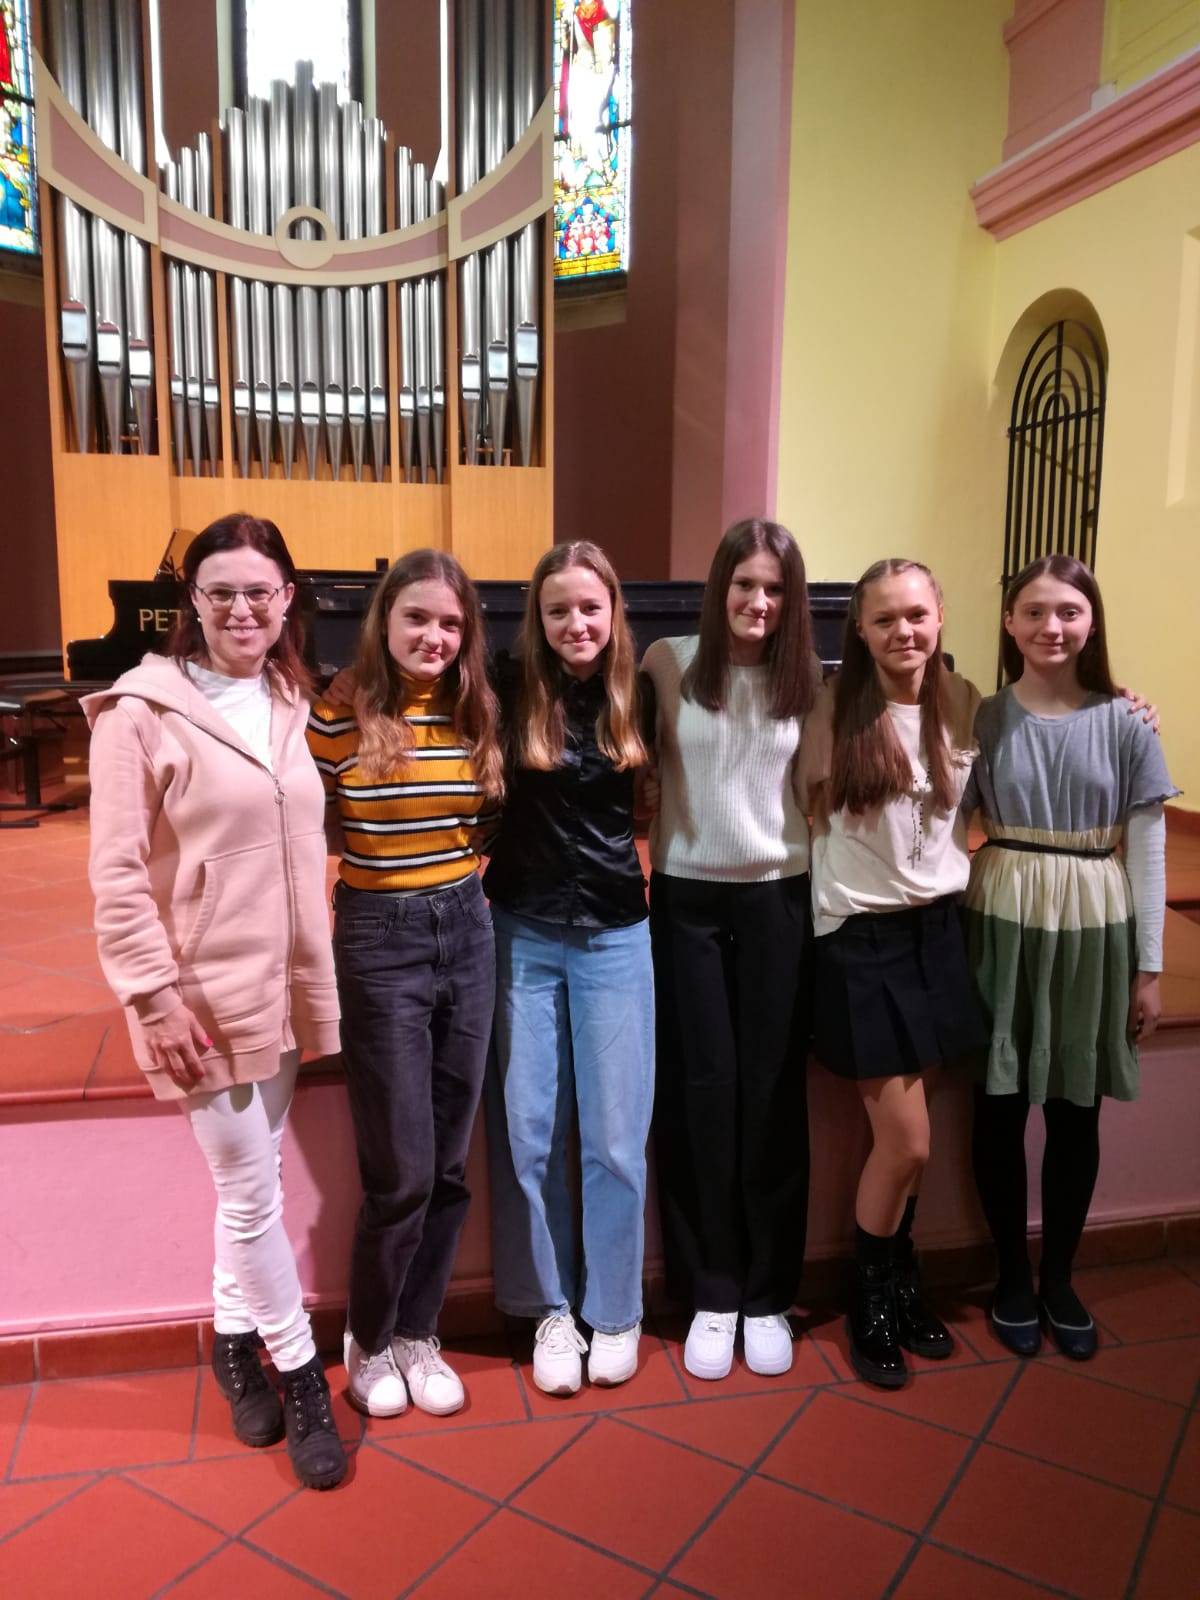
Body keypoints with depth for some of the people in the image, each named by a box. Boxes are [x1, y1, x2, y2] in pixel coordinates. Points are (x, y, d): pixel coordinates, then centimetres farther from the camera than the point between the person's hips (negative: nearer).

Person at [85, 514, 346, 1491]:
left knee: (250, 1181, 18)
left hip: (286, 985, 6)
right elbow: (116, 875, -13)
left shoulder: (289, 705, 7)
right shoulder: (142, 712, -12)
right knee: (252, 1191, 5)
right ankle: (302, 1374, 24)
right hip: (205, 992, -5)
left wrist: (318, 978, 11)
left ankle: (236, 1343, 38)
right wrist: (155, 996, -16)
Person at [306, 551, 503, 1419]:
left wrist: (469, 883, 3)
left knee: (450, 1165, 12)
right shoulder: (338, 718, -10)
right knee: (402, 1173, 1)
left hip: (468, 933, 4)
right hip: (380, 939, -4)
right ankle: (367, 1341, 28)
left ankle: (418, 1337, 31)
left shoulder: (477, 717, 3)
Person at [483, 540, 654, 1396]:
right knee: (527, 1132, 7)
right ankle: (552, 1308, 26)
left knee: (614, 1136, 6)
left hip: (614, 936, 1)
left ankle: (615, 1310, 25)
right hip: (521, 933, 0)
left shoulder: (637, 696, -1)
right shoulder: (511, 691, -5)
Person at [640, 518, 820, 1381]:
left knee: (773, 1095, 6)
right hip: (687, 897, -1)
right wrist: (643, 856, -3)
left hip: (779, 899, 1)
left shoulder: (806, 679, 1)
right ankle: (711, 1293, 20)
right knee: (701, 1092, 4)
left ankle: (768, 1295, 21)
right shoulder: (668, 664, -3)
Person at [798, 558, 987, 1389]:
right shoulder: (833, 707, -8)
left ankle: (898, 1283, 36)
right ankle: (874, 1299, 24)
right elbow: (808, 808, 0)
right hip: (861, 937, -4)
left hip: (940, 929, 4)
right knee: (906, 1143, -2)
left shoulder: (965, 704, 2)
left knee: (905, 1140, 12)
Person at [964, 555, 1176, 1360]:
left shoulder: (1125, 724, -2)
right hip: (1001, 923, 0)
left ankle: (1059, 1277, 30)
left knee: (1076, 1112, 11)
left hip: (1094, 929, 0)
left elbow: (1148, 851, -1)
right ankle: (1012, 1274, 27)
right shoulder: (983, 719, -1)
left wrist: (1149, 967, -1)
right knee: (1001, 1108, 7)